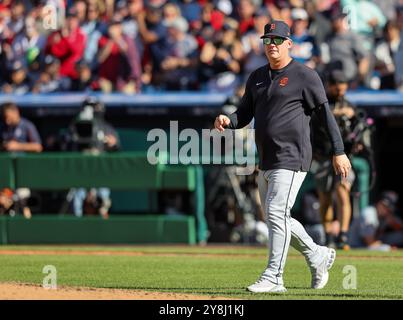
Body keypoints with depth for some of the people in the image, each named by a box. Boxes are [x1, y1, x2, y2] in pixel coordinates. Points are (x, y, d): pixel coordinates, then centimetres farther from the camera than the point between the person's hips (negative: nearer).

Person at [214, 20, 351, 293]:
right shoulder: (257, 78, 15)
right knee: (276, 218, 14)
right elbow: (244, 116, 17)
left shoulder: (304, 76, -6)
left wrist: (339, 152, -13)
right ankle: (319, 256, 32)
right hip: (266, 162, 8)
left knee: (277, 214, -15)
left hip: (292, 159, -8)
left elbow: (325, 112, -8)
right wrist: (227, 121, -7)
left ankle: (273, 278, -13)